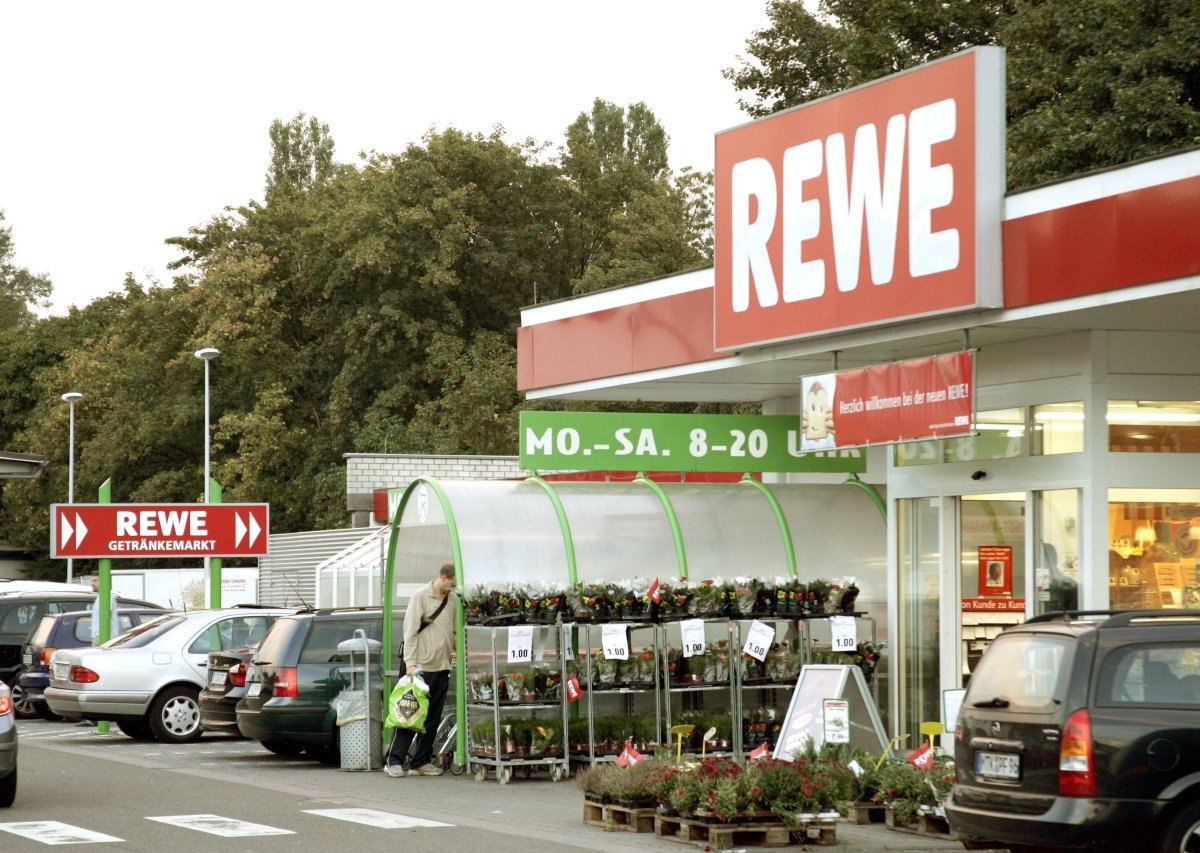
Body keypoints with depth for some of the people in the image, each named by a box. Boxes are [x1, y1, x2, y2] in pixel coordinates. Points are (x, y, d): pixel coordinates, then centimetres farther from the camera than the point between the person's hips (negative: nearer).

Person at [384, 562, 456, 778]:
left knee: (432, 718, 7)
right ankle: (393, 761, -3)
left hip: (442, 667, 6)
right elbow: (410, 632, -10)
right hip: (421, 666, -6)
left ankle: (421, 762, 13)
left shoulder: (451, 601, 11)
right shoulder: (421, 596, -6)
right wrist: (410, 663, -16)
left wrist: (454, 650, 3)